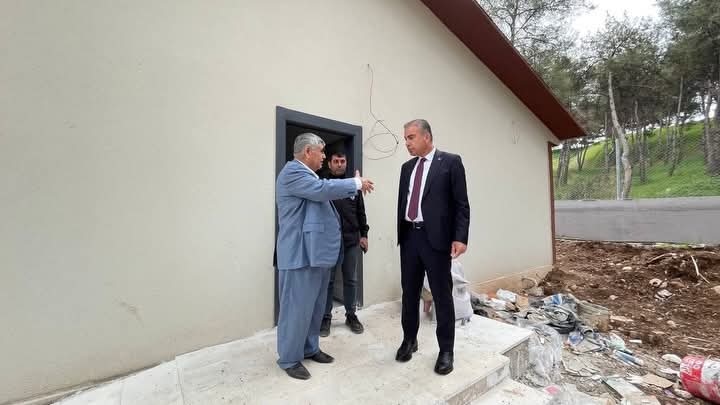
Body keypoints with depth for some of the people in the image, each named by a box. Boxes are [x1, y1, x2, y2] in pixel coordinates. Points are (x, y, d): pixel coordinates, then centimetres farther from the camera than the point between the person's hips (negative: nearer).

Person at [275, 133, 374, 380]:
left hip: (316, 252, 10)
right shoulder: (293, 171, -14)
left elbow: (325, 193, 23)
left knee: (315, 306, 18)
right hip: (301, 254, -10)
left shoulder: (307, 174, 20)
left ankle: (310, 348, 33)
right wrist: (356, 183, -15)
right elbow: (323, 189, -25)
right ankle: (289, 359, 18)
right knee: (297, 308, 1)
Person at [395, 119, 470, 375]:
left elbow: (461, 204, -6)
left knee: (442, 295, 6)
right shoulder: (407, 167, 14)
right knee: (409, 292, 14)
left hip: (436, 238, -5)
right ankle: (409, 340, 32)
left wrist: (460, 237, -14)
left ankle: (446, 350, 23)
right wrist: (400, 234, 13)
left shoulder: (450, 162, -2)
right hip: (409, 237, 5)